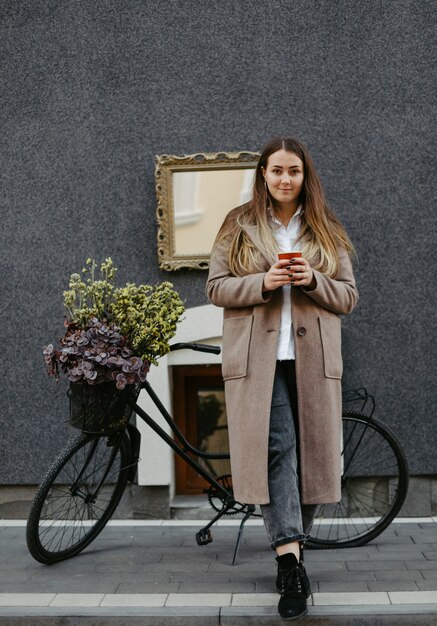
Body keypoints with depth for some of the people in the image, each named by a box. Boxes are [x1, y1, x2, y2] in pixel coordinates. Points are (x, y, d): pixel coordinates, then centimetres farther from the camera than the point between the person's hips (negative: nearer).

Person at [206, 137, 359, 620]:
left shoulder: (326, 231, 14)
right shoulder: (239, 226, 9)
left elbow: (348, 296, 10)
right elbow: (216, 287, 4)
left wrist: (314, 281, -10)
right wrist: (263, 282, -13)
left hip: (312, 358, 2)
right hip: (258, 358, -2)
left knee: (308, 452, 5)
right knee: (276, 449, -13)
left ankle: (289, 554, 20)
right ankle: (291, 560, -15)